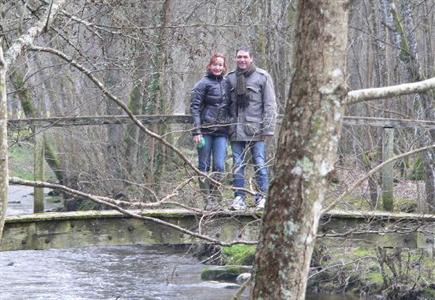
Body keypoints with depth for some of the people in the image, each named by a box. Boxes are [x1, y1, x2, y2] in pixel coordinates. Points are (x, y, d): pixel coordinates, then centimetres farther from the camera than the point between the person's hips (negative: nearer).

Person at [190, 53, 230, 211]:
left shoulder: (226, 84, 12)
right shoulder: (203, 83, -2)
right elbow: (195, 107, -6)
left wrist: (230, 127, 13)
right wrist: (196, 131, -13)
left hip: (221, 132, 4)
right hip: (205, 130, -4)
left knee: (219, 166, -2)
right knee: (204, 166, 1)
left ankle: (215, 199, 4)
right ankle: (208, 200, 5)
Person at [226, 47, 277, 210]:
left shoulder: (262, 77, 1)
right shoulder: (230, 78, 12)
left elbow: (270, 104, -1)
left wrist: (268, 127, -9)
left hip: (255, 129, -4)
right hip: (236, 129, 4)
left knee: (260, 164, -4)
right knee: (237, 165, 4)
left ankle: (262, 197, 1)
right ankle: (239, 198, 8)